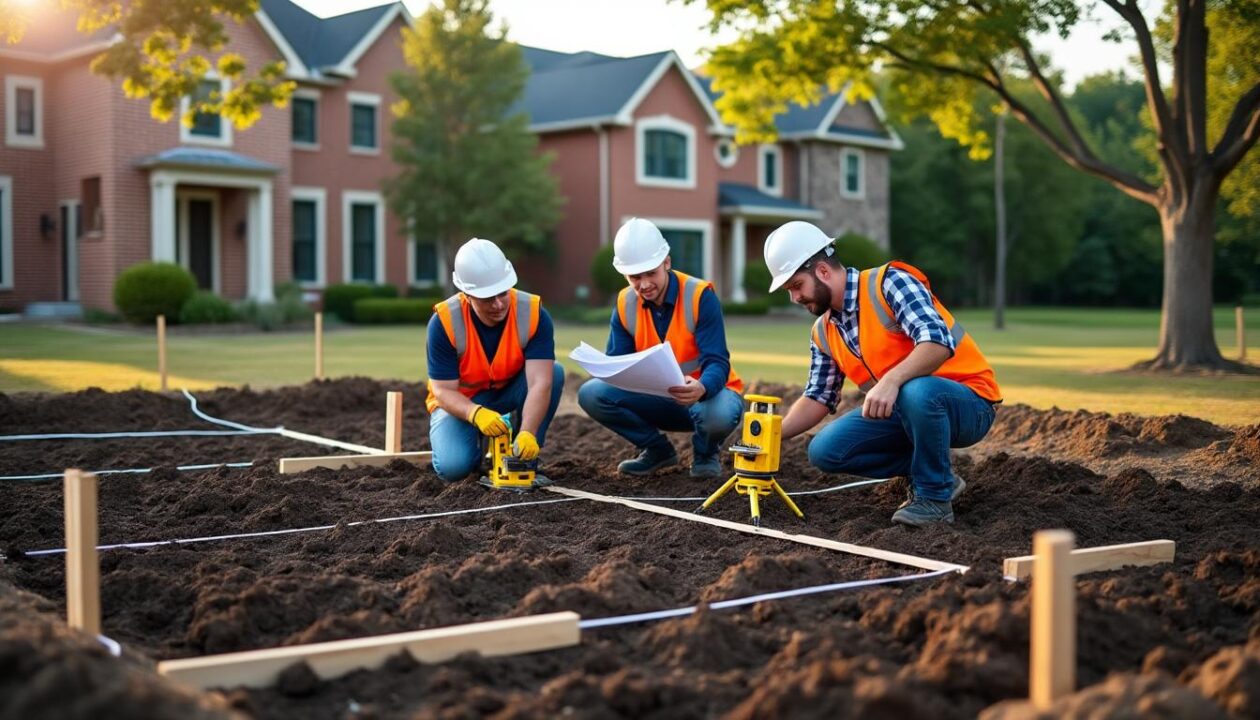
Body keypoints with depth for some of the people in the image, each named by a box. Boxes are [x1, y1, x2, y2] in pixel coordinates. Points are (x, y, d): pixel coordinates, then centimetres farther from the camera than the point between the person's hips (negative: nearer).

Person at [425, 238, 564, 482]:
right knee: (453, 467, -29)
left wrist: (528, 433, -48)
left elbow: (540, 383, -32)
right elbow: (444, 391, -22)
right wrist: (477, 414, -43)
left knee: (554, 372, -29)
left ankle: (525, 459, -13)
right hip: (461, 402, -1)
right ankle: (477, 442, 9)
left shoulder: (533, 315, -24)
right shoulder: (444, 322, -25)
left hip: (510, 393, 2)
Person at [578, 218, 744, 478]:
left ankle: (705, 454, 0)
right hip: (659, 400, 4)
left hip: (706, 393, -4)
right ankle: (658, 450, 5)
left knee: (719, 414, -41)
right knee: (592, 394, -19)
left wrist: (701, 388, -48)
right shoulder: (625, 304, -5)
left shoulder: (700, 296, -19)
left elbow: (717, 363, -25)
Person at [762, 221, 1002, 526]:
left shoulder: (889, 283, -18)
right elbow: (818, 398, 9)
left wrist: (891, 381, -45)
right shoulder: (824, 333, 6)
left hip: (968, 403, -7)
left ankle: (935, 497, -17)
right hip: (900, 410, 7)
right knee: (824, 451, -8)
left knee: (917, 392, -41)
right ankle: (929, 472, 6)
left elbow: (938, 341, -31)